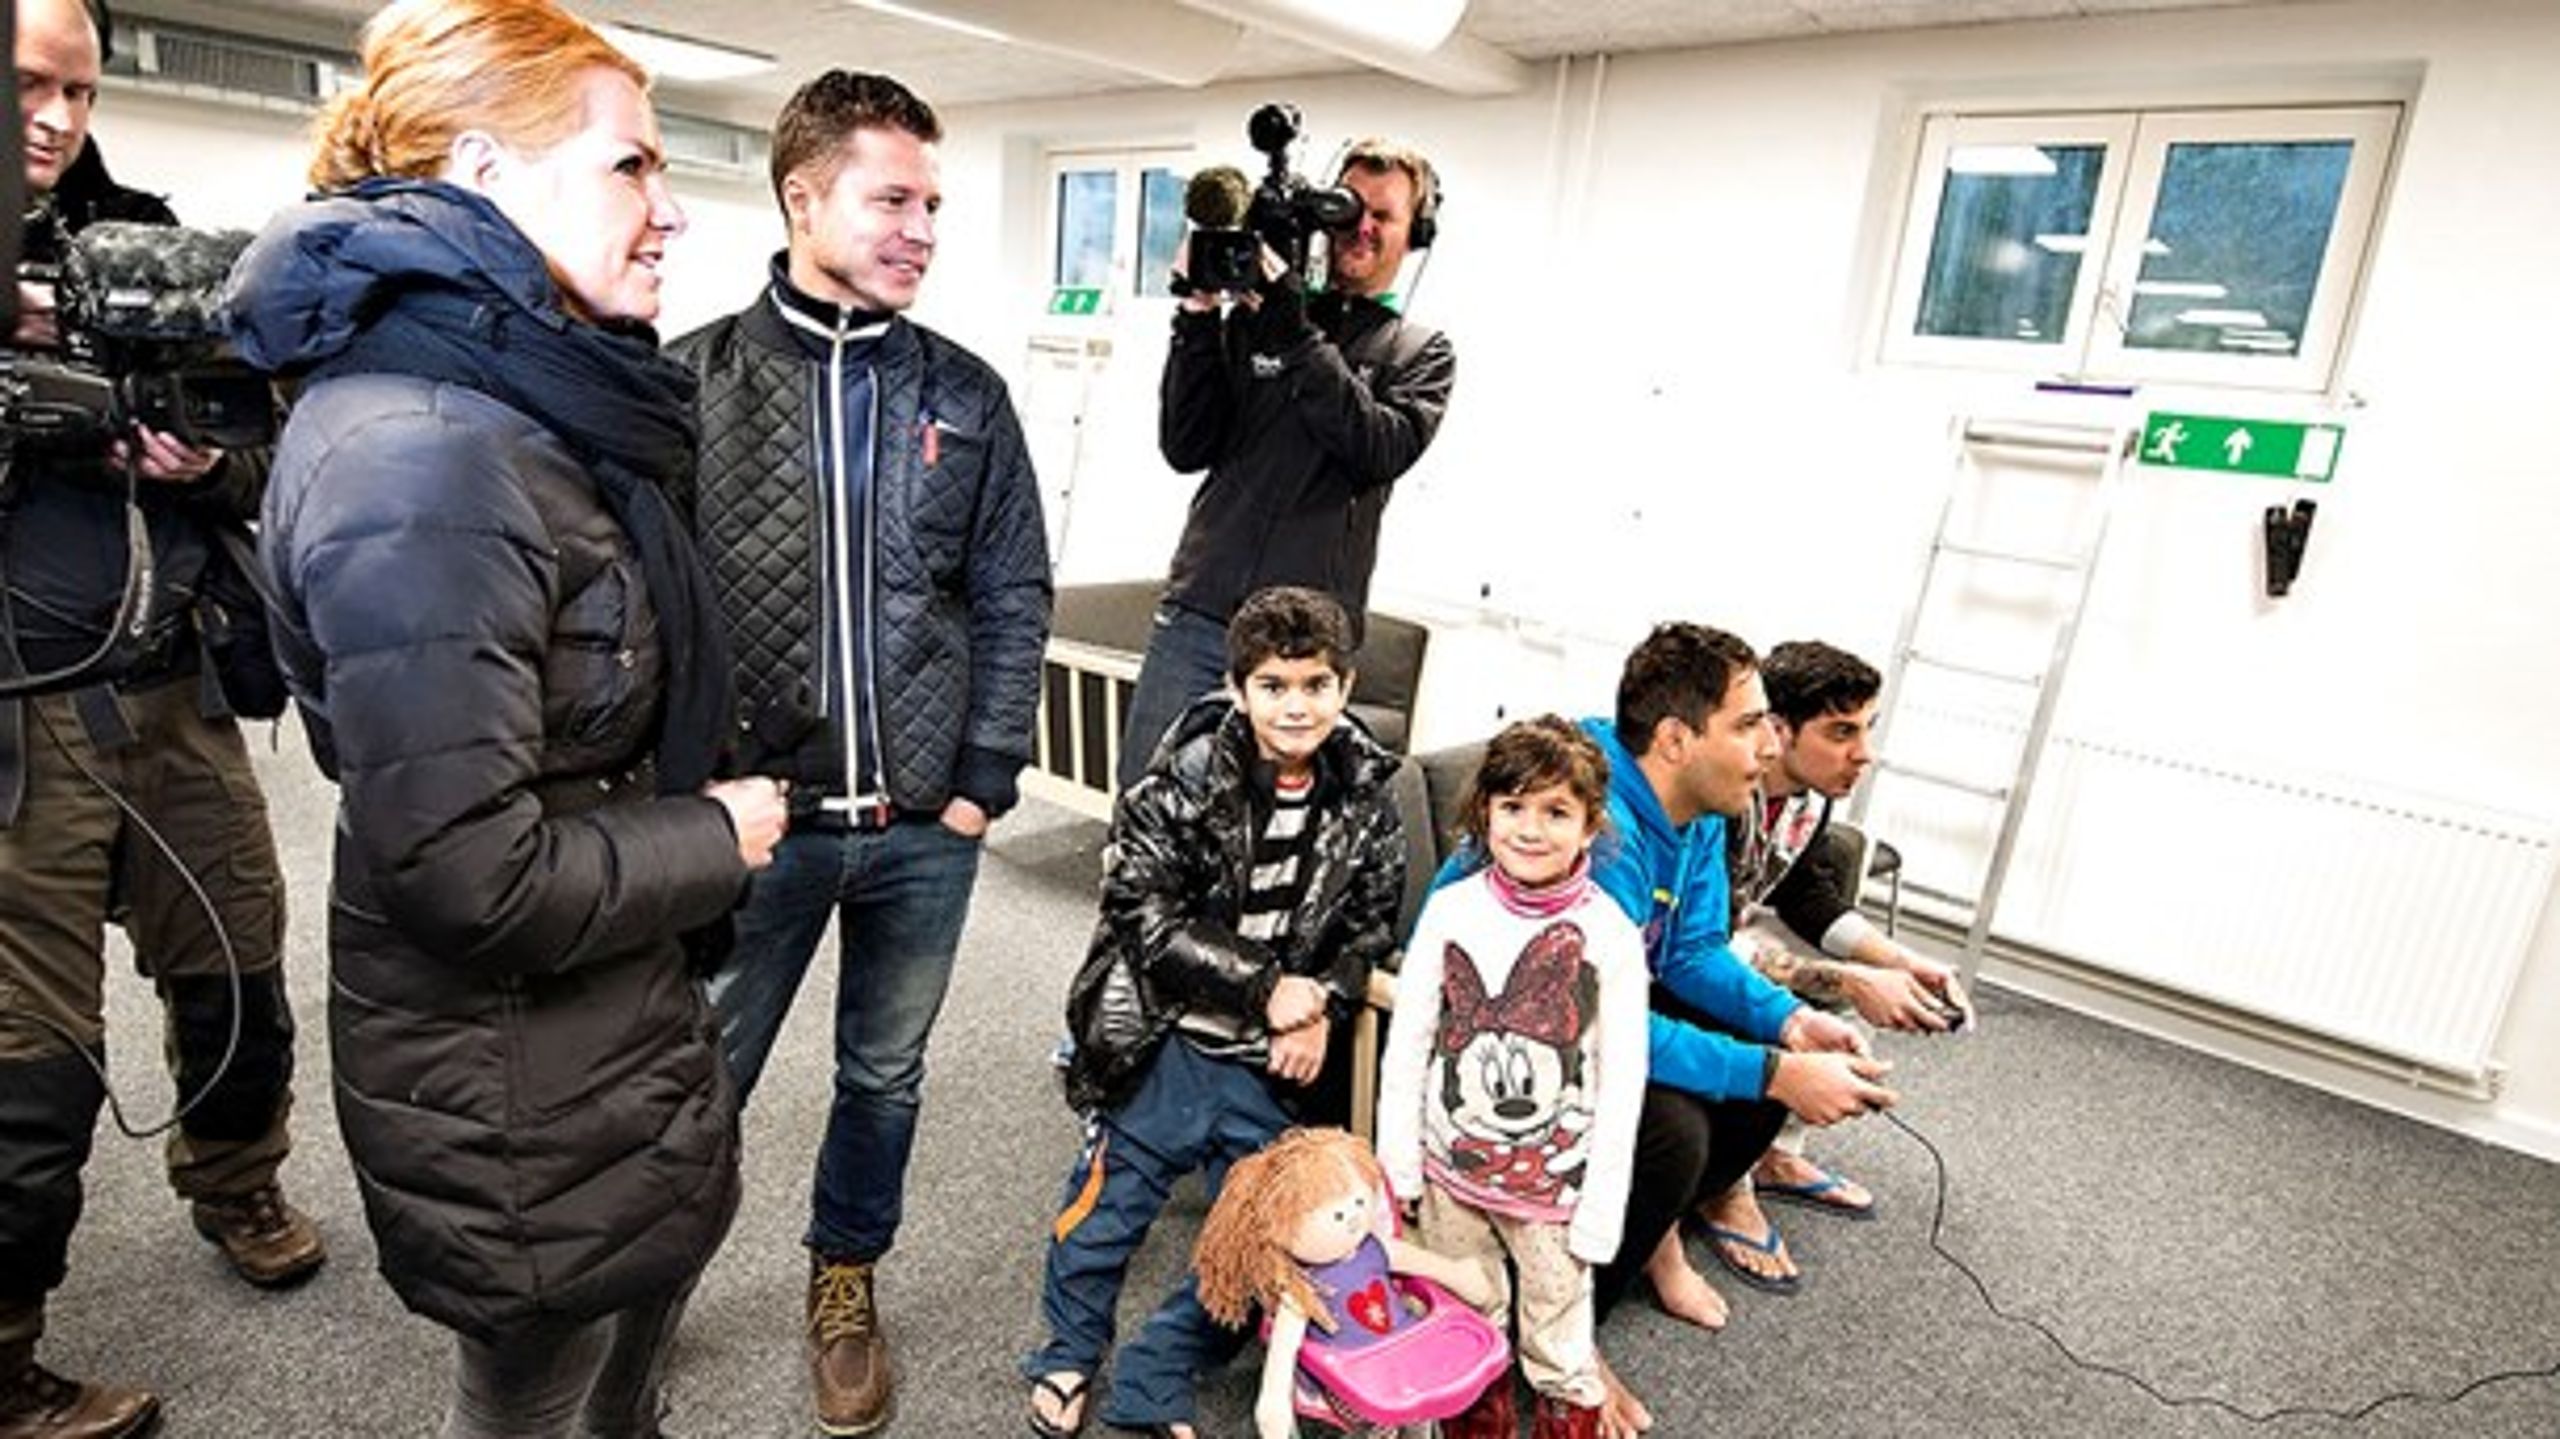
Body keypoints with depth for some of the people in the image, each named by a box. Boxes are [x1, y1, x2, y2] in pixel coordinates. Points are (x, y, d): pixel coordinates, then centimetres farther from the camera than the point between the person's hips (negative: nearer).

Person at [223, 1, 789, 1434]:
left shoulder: (525, 401, 4)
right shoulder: (420, 457, -28)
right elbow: (468, 869, -29)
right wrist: (711, 839, -16)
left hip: (615, 1020, 9)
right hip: (511, 1083, -9)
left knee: (645, 1300, 29)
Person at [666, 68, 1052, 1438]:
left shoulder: (967, 395, 3)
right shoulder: (697, 380, -2)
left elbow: (1013, 600, 4)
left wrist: (984, 782, -1)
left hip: (923, 824, 2)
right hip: (751, 815, -1)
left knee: (886, 1074, 18)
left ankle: (847, 1276, 43)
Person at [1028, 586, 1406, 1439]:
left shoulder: (1367, 804, -4)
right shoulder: (1185, 782, -16)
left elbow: (1369, 929, 4)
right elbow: (1148, 919, -18)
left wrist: (1323, 1007, -13)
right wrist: (1264, 987, -22)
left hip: (1275, 1064, 4)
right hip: (1164, 1042, -3)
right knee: (1107, 1207, 12)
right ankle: (1068, 1357, 41)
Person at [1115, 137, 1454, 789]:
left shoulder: (1421, 352, 8)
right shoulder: (1251, 318, 10)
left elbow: (1380, 450, -12)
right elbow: (1185, 447, 1)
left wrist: (1294, 329, -14)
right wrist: (1199, 315, -6)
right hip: (1196, 615, 2)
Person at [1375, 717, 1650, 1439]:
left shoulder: (1610, 936, -14)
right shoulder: (1450, 911, -9)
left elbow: (1622, 1083, -10)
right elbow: (1407, 1041, -3)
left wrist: (1601, 1209, -9)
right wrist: (1398, 1164, -2)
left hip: (1554, 1183, -2)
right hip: (1452, 1169, 2)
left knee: (1558, 1350, 16)